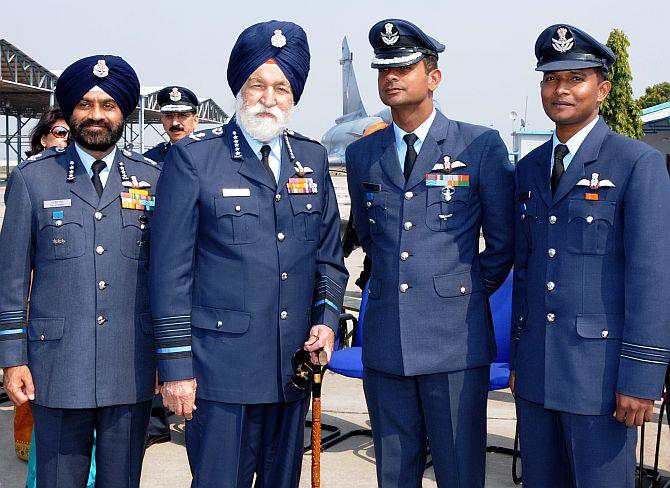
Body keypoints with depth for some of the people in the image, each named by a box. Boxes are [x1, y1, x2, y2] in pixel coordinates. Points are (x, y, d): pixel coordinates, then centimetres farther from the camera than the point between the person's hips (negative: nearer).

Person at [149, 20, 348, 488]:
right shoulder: (194, 158, -5)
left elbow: (329, 253, 17)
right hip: (221, 366, -4)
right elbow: (170, 270, -7)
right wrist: (175, 365, -9)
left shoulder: (313, 158, 10)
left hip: (295, 363, 5)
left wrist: (326, 319, 1)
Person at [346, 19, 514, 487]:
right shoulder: (362, 154, 9)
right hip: (385, 342, 4)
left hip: (455, 340, -3)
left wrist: (466, 292, 9)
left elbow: (502, 241, 4)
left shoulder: (481, 145, -3)